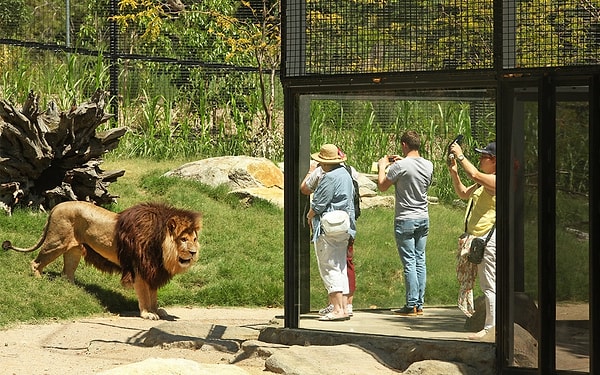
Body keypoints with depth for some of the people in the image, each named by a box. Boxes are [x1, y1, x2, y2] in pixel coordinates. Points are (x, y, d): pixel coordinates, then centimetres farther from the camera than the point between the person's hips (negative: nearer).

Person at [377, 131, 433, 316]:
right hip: (424, 218, 6)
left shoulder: (400, 166, -15)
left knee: (409, 262, -4)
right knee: (420, 261, 9)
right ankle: (419, 304, 11)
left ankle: (411, 305, -4)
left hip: (405, 220, -6)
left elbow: (382, 186, -6)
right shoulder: (428, 165, 3)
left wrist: (382, 167, 12)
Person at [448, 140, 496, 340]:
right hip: (473, 238, 11)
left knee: (489, 285, -6)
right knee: (466, 281, 13)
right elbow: (463, 193, 28)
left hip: (488, 239, -11)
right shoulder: (484, 181, 18)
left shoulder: (495, 180, -13)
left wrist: (460, 155, -16)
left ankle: (490, 328, -3)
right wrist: (454, 172, 15)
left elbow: (474, 174, -29)